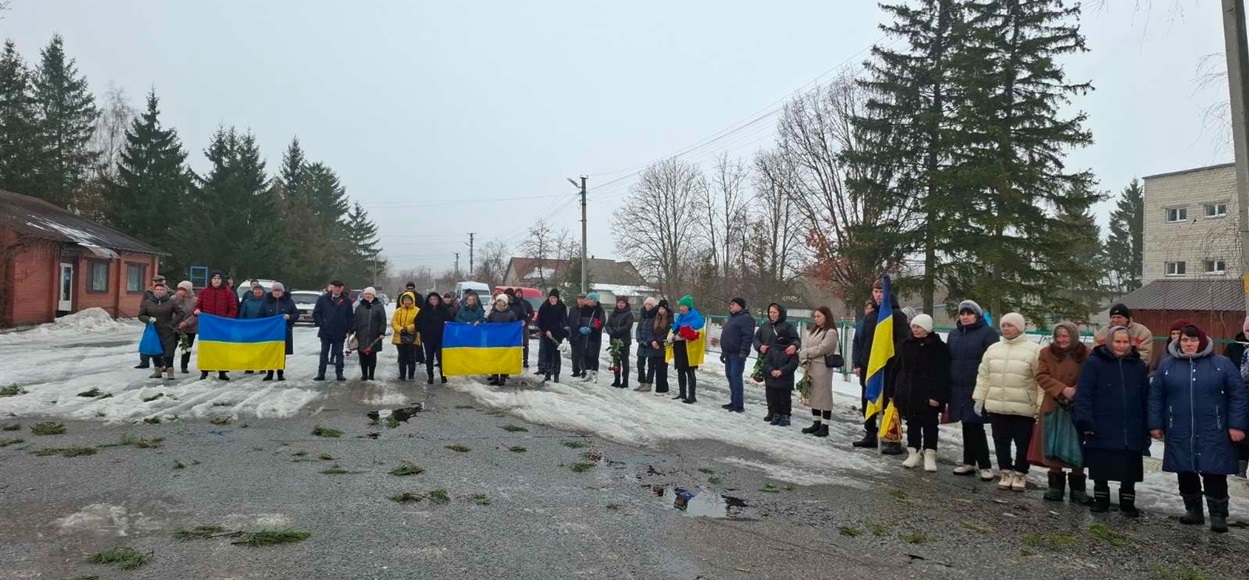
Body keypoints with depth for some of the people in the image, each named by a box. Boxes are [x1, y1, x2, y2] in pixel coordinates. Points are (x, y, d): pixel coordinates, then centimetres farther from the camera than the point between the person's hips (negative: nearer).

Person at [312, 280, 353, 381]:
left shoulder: (346, 301, 3)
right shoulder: (323, 299, 0)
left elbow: (350, 316, 6)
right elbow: (316, 313, 4)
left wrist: (349, 329, -1)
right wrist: (320, 323, -7)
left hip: (340, 333, 1)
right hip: (325, 332, 0)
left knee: (339, 354, 7)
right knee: (324, 353, 7)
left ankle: (339, 373, 14)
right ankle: (321, 374, 12)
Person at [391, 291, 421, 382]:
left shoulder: (417, 311, -2)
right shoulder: (398, 311, 7)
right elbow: (393, 322, 0)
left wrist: (408, 328, -19)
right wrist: (400, 329, -16)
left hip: (412, 338, -3)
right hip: (400, 338, 3)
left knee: (411, 357, 4)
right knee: (402, 357, 11)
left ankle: (411, 375, 12)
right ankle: (402, 375, 18)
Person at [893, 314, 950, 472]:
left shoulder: (939, 347, -8)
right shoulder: (906, 345, 9)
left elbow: (942, 374, -12)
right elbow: (899, 368, 13)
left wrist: (938, 395, -19)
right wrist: (895, 392, 11)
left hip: (929, 395, -5)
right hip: (908, 393, 5)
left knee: (929, 425, 4)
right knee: (912, 424, 11)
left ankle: (929, 455, 11)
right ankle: (914, 453, 20)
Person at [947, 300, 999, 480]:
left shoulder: (987, 333, -5)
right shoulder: (954, 335, 15)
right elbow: (948, 361, 17)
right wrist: (947, 387, 13)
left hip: (978, 389, -6)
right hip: (958, 389, 6)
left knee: (975, 426, -6)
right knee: (967, 427, 12)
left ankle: (985, 465, 4)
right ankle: (969, 462, 20)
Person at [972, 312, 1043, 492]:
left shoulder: (1034, 349, -6)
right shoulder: (993, 349, 9)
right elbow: (983, 376, 13)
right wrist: (979, 399, 9)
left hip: (1023, 408, -4)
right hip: (997, 406, 4)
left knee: (1023, 443, 6)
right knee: (1001, 442, 12)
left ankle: (1020, 474, 22)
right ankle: (1006, 472, 25)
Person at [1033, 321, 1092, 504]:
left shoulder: (1086, 354, -2)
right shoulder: (1046, 353, 3)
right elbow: (1041, 377, -5)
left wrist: (1077, 392, -21)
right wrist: (1062, 389, -18)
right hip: (1053, 407, 2)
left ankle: (1078, 489, 16)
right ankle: (1055, 487, 17)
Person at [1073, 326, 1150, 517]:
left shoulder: (1139, 365, 7)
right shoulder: (1094, 363, -6)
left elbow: (1145, 397, 11)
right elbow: (1083, 394, -8)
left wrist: (1148, 426, 8)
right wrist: (1085, 421, -15)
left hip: (1131, 431, 3)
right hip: (1102, 429, -3)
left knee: (1129, 471, 10)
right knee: (1101, 468, 8)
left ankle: (1127, 502, 25)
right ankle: (1101, 499, 23)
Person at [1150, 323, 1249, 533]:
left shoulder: (1222, 364, -1)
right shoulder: (1168, 367, 5)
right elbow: (1156, 397, 7)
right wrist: (1155, 424, 4)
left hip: (1213, 434, -2)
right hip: (1180, 435, 3)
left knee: (1214, 474, 0)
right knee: (1185, 474, 10)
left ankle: (1218, 515, 11)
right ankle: (1193, 510, 24)